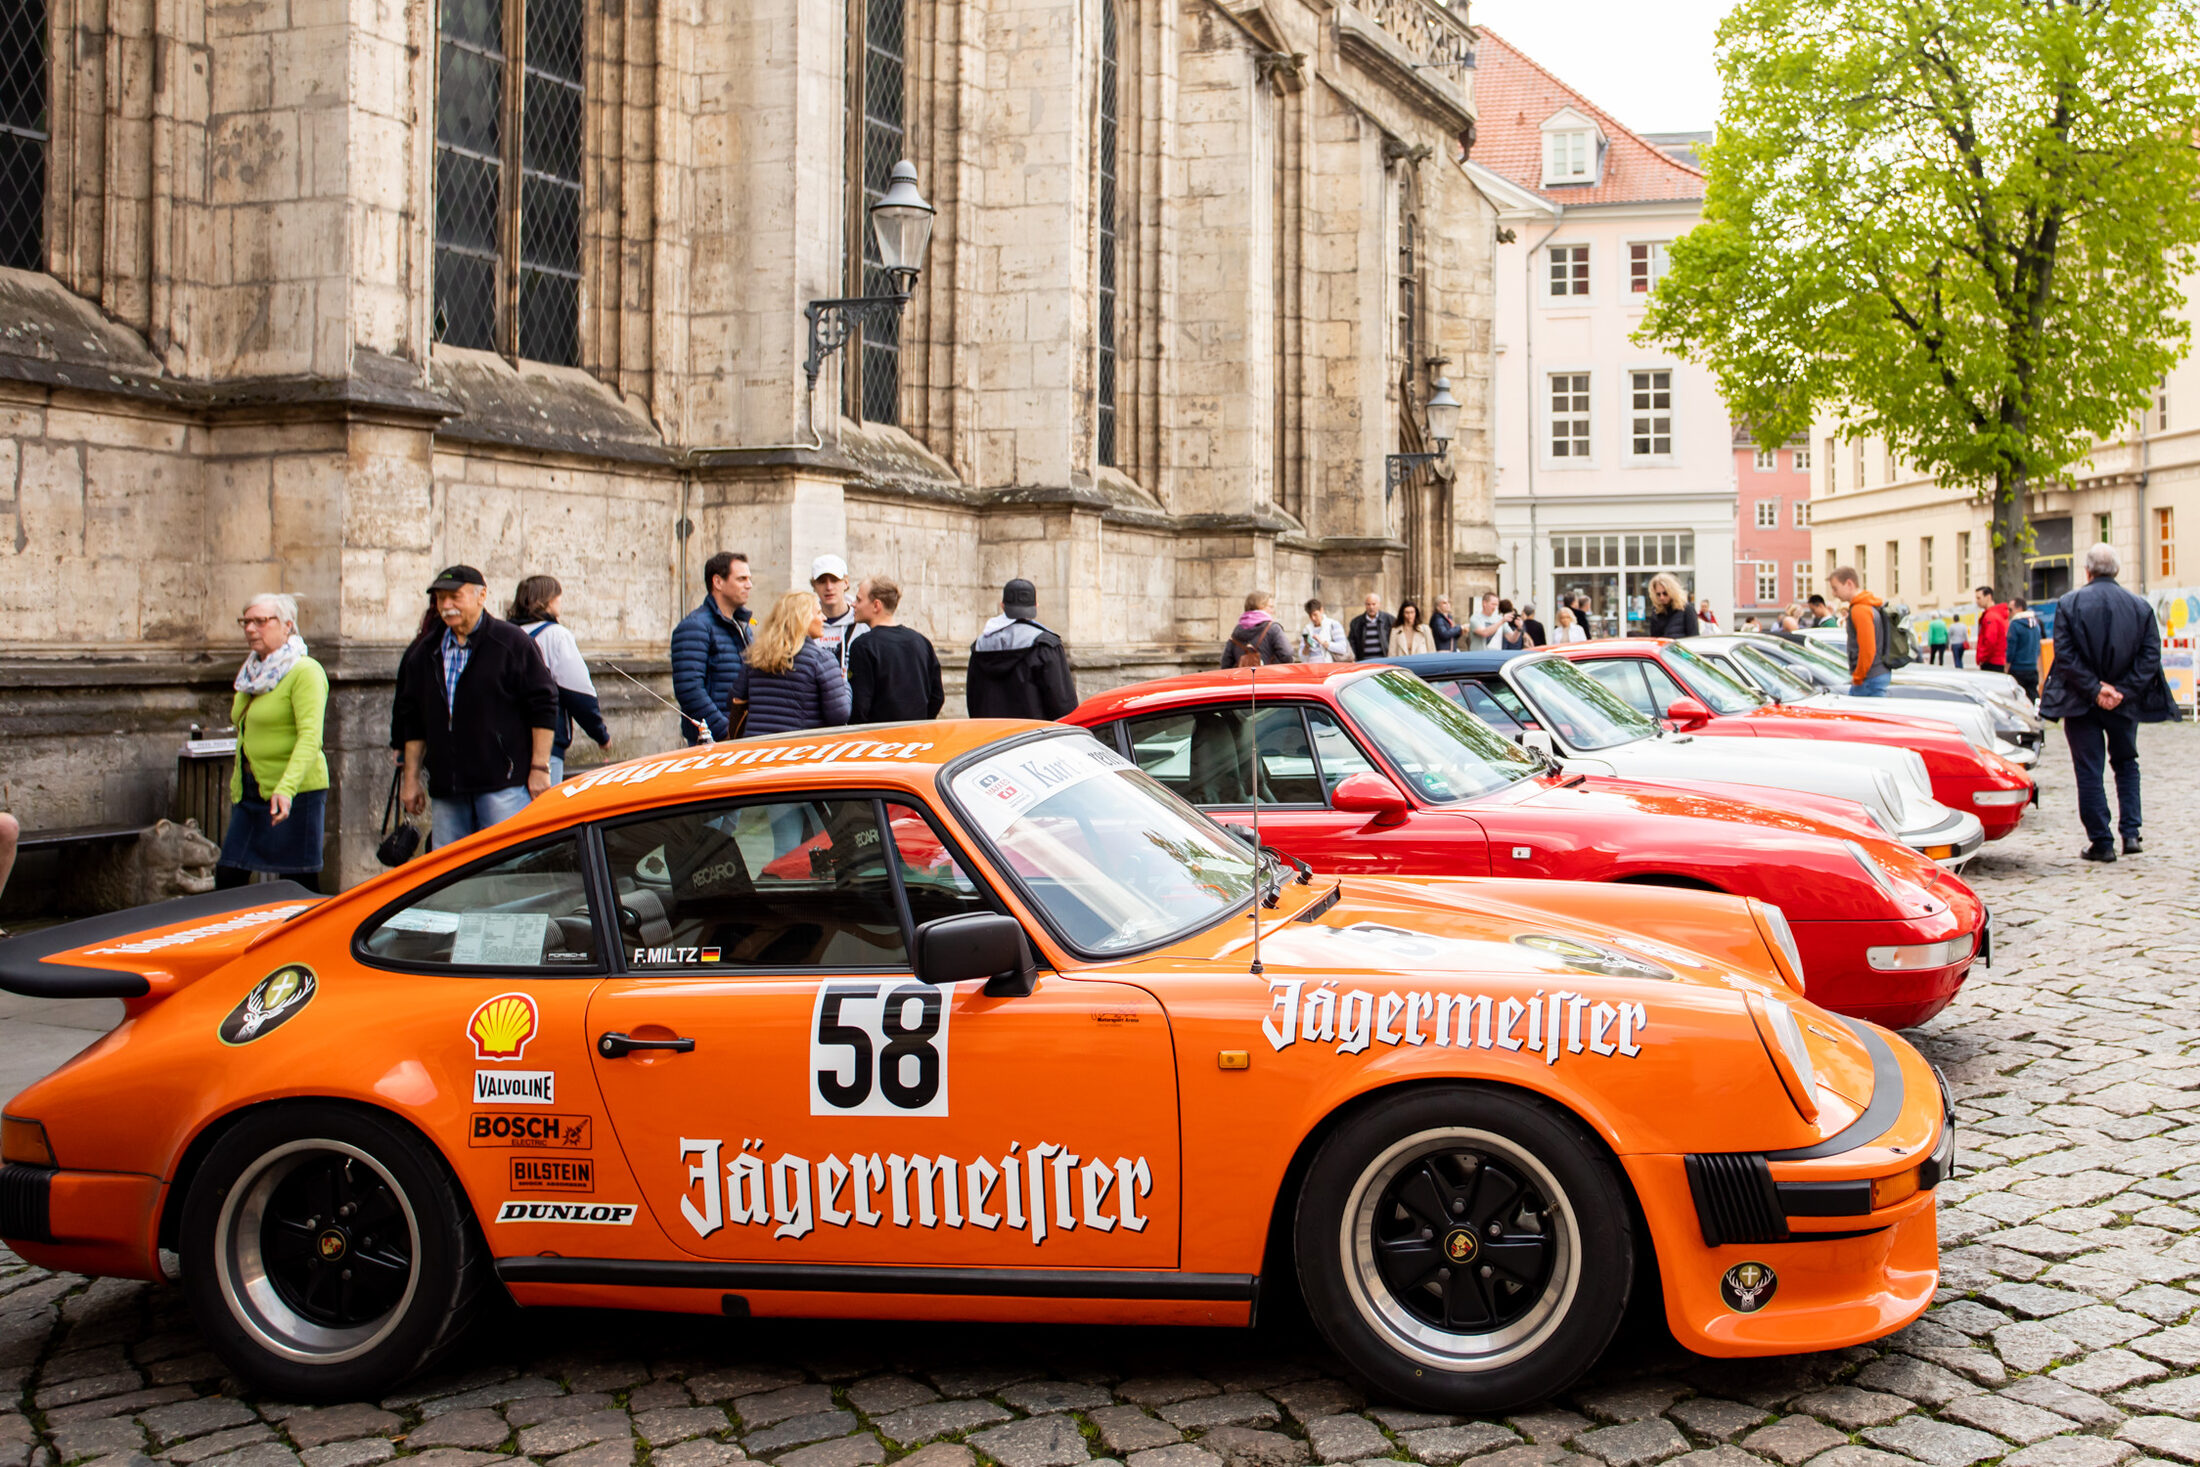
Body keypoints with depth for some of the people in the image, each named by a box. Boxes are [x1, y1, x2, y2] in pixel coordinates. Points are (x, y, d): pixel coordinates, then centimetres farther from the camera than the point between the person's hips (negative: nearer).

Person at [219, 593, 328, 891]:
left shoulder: (304, 672, -10)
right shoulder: (252, 674, 16)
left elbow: (310, 738, -21)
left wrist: (285, 788, -33)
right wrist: (238, 784, 20)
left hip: (294, 794, -8)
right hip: (250, 793, 8)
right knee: (227, 879, 5)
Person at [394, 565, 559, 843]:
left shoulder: (511, 641, -1)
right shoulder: (424, 653, 15)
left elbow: (543, 705, -4)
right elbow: (412, 722, 21)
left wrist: (540, 768, -8)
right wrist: (411, 778, 16)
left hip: (503, 784, -5)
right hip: (446, 789, 6)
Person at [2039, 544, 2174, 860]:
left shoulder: (2068, 604, -7)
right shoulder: (2141, 606, 0)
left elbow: (2065, 655, -14)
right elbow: (2150, 655, -5)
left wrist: (2094, 690, -13)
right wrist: (2122, 691, -8)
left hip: (2081, 703, -3)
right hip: (2124, 703, 3)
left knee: (2089, 772, 4)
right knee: (2126, 764, 21)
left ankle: (2101, 843, 3)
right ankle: (2131, 833, 13)